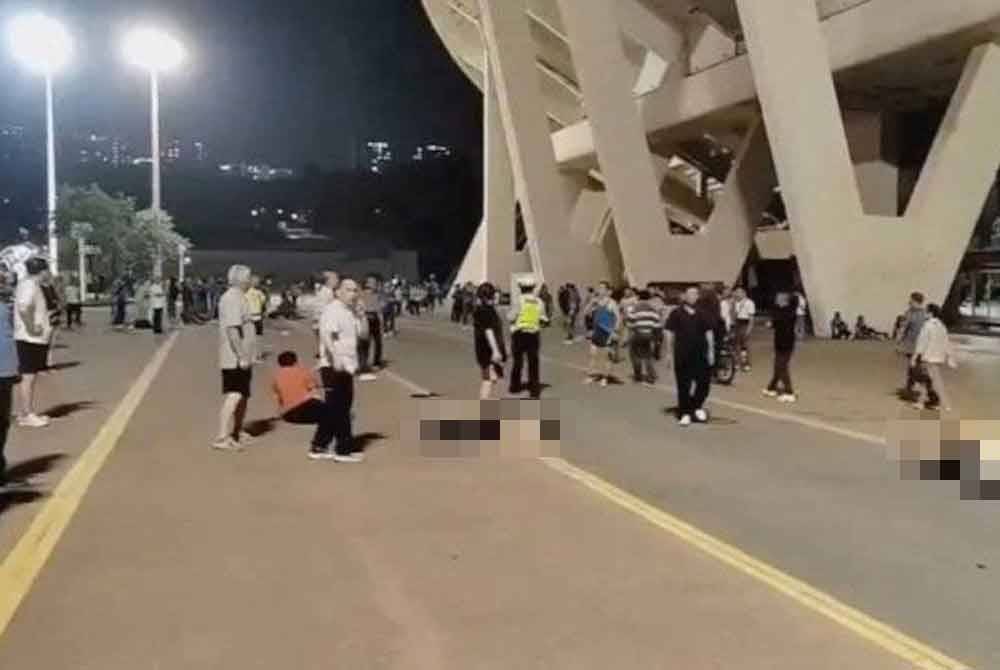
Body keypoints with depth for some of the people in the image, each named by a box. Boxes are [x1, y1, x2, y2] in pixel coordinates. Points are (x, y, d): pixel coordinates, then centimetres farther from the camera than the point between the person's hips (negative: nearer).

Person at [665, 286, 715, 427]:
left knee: (704, 381, 3)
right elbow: (670, 333, 0)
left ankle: (697, 406, 25)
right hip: (682, 355, -3)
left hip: (700, 353, 3)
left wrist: (711, 350, 6)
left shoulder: (701, 314, 8)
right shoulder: (676, 314, -1)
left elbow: (708, 332, 12)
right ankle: (684, 413, 12)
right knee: (684, 385, 2)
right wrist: (669, 352, -4)